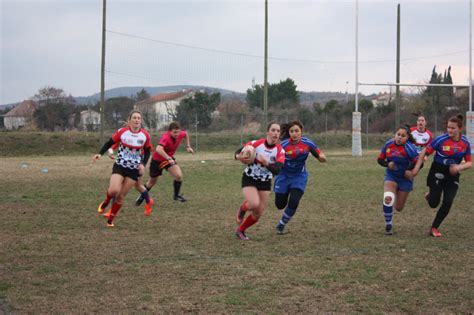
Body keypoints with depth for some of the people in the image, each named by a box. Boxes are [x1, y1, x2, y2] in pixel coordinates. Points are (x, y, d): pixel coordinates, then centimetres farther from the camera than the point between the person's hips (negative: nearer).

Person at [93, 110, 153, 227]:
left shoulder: (145, 135, -6)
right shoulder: (122, 132, -11)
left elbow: (147, 152, 5)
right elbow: (109, 143, -1)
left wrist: (143, 164, -10)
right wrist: (100, 154, -15)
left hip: (134, 169, 1)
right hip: (119, 166, -1)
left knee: (121, 196, 2)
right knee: (114, 190, -22)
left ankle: (110, 219, 18)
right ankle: (106, 202, 14)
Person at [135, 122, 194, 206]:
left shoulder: (180, 134, -18)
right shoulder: (166, 137, -37)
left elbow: (186, 134, 10)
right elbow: (158, 149, -55)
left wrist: (188, 146, 4)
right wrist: (169, 159, -60)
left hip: (169, 159, 4)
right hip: (157, 160, -4)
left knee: (179, 176, -19)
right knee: (152, 181, 14)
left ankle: (176, 195, 6)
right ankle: (142, 196, 43)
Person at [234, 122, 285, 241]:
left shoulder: (280, 151, -13)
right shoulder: (256, 143, -17)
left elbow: (277, 170, -25)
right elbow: (239, 151, -4)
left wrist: (266, 163, -44)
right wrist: (238, 156, -29)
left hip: (265, 182, 3)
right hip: (249, 179, -3)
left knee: (258, 214, 3)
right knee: (255, 204, -28)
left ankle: (240, 230, 28)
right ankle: (242, 209, 8)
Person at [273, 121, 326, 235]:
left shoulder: (307, 143, -14)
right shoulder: (283, 145, -20)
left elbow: (322, 158, -7)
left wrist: (321, 157, -30)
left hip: (299, 177, 0)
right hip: (284, 176, 0)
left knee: (293, 202, -16)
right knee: (280, 204, 4)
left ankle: (281, 225, 8)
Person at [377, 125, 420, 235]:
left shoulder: (409, 148, -22)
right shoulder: (388, 144, -9)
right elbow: (380, 159, 0)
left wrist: (409, 171, -31)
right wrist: (387, 164, -19)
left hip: (404, 178, -2)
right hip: (391, 176, 2)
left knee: (399, 208, 9)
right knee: (388, 198, -27)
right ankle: (388, 224, -7)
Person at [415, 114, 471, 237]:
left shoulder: (465, 143, -5)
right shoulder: (441, 139, -16)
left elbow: (469, 163, 1)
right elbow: (425, 151, -9)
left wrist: (459, 167, -20)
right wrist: (417, 167, -15)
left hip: (452, 175, 3)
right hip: (437, 173, -2)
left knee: (447, 204, -7)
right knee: (433, 204, -4)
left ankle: (434, 228, 12)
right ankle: (430, 195, 34)